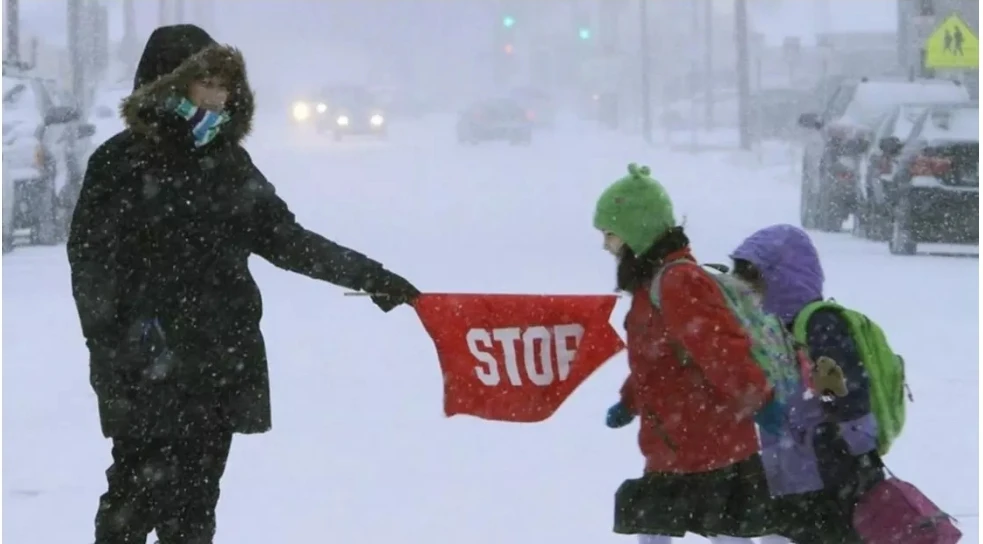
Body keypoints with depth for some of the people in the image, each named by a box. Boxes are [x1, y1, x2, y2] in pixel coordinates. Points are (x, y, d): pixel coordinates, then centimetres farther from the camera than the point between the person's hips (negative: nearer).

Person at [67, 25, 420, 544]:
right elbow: (91, 262, -8)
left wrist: (369, 276, 11)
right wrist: (112, 354, -16)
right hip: (149, 370, -5)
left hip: (222, 365, 5)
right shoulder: (121, 162, -5)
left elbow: (283, 239, 16)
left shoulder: (227, 161, 11)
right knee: (139, 493, -8)